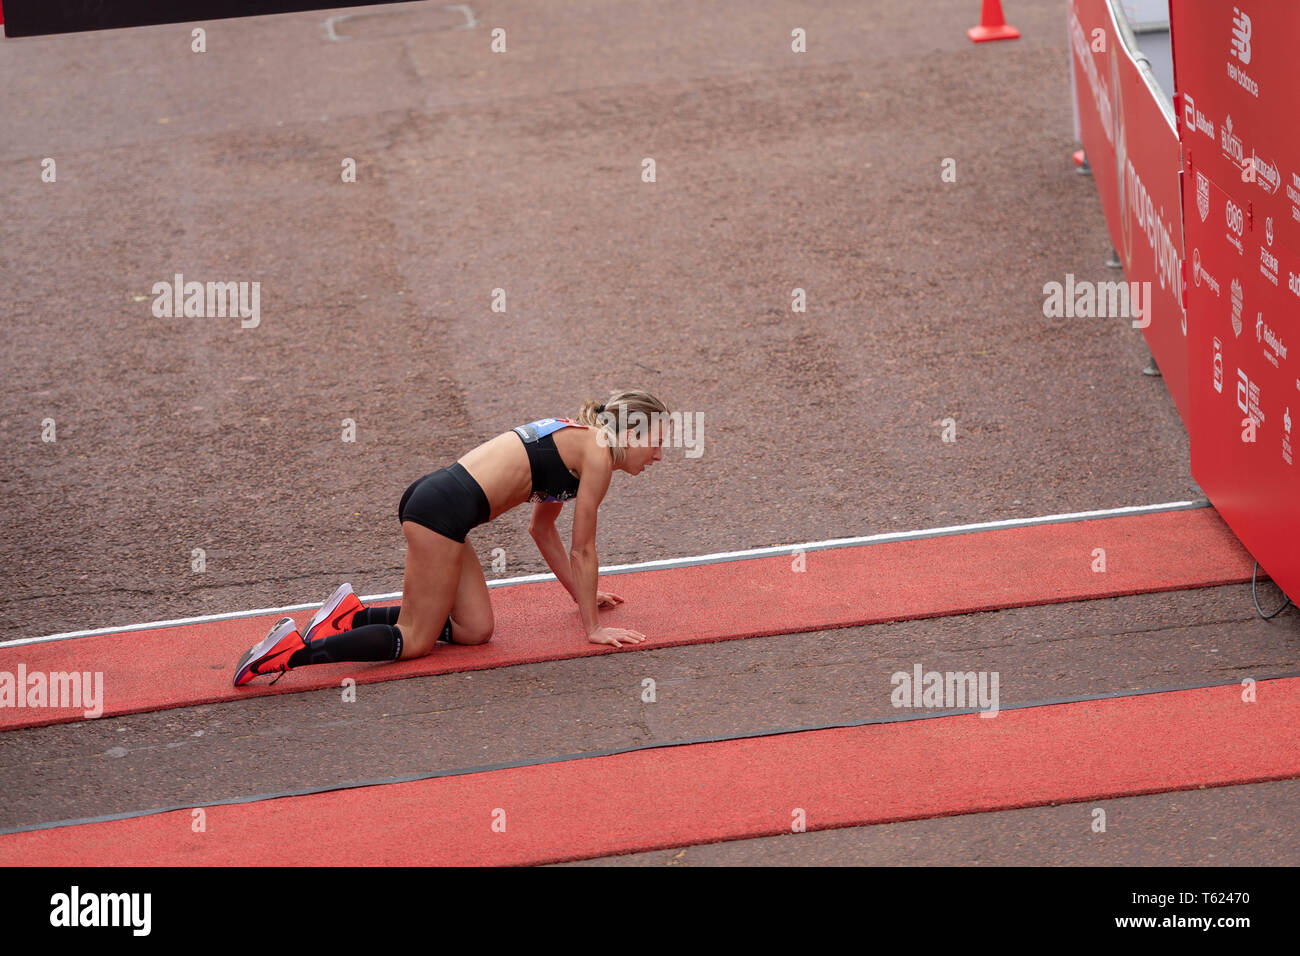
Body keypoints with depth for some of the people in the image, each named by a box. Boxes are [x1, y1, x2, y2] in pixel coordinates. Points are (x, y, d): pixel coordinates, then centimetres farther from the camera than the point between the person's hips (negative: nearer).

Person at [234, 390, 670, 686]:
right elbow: (583, 551, 0)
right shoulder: (596, 453, -4)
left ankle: (353, 615, 9)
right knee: (414, 642, -5)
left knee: (474, 630, 7)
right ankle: (296, 649, -16)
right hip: (443, 510, -10)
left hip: (433, 497, 10)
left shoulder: (572, 438, 25)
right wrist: (592, 628, 7)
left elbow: (542, 529, 35)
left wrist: (582, 596, 40)